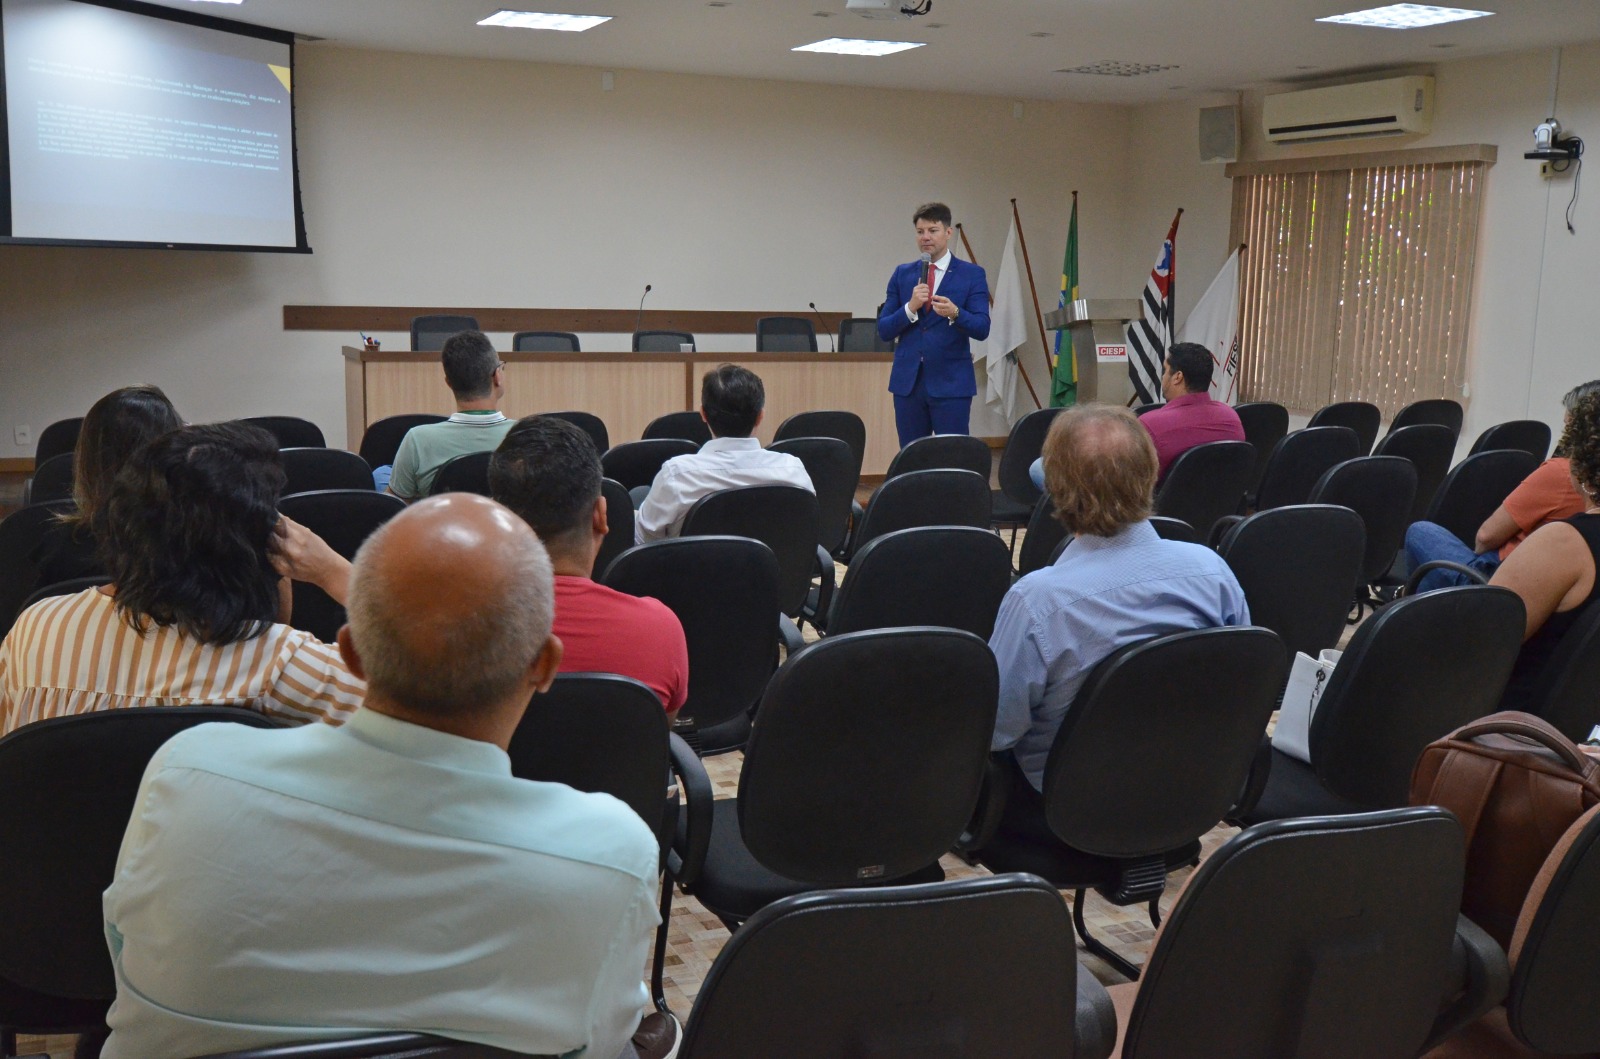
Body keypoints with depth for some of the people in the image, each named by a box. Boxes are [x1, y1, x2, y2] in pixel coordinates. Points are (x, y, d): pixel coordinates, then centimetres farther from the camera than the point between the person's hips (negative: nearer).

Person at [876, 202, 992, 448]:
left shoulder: (972, 274, 1)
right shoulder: (903, 274, 10)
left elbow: (982, 329, -8)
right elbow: (884, 331, 5)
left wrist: (954, 313, -27)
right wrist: (911, 307, -13)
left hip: (951, 382, -3)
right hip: (908, 381, 3)